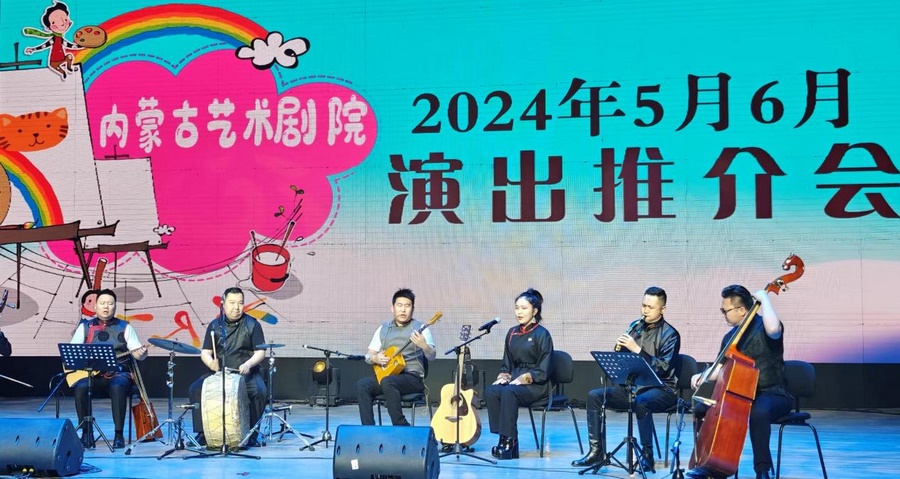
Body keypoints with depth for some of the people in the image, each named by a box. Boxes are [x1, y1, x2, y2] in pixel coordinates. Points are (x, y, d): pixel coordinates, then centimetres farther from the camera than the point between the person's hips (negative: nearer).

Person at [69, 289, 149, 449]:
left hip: (118, 373, -1)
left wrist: (141, 354, -22)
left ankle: (119, 434, -27)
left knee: (117, 388, -36)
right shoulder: (85, 326, 13)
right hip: (91, 374, 1)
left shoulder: (125, 327, 9)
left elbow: (136, 353, 3)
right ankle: (86, 433, -19)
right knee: (81, 387, -32)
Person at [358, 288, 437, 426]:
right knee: (362, 385, -23)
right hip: (387, 374, 5)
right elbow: (368, 356, 15)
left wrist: (424, 345, -33)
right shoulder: (383, 329, 13)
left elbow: (432, 356, -11)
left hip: (413, 377, -5)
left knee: (387, 382, -35)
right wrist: (375, 358, -9)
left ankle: (401, 428, -25)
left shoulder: (419, 328, 0)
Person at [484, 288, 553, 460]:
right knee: (491, 391, -25)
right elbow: (507, 363, 18)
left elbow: (543, 371, -10)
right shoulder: (512, 333, 13)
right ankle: (503, 437, -22)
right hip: (515, 380, 6)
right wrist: (503, 377, -3)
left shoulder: (542, 334, -5)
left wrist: (522, 379, -18)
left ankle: (510, 440, -27)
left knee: (508, 392, -35)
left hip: (536, 385, -6)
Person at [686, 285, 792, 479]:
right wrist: (703, 376, -3)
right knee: (700, 409, -3)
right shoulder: (730, 336, 11)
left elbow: (773, 328, -40)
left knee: (759, 412, -39)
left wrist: (763, 298, -27)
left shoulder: (763, 326, -11)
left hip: (772, 394, -7)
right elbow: (719, 369, 17)